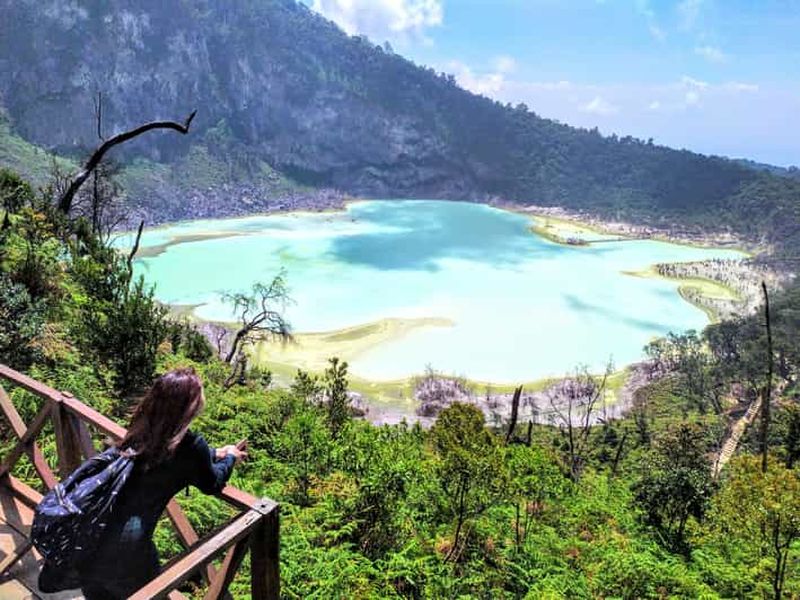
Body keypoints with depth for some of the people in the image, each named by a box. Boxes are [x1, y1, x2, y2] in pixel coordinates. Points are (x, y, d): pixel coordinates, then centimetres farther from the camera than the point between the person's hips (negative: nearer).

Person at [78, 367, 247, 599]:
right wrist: (230, 458, 22)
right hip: (126, 546, -6)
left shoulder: (143, 429, 3)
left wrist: (215, 454, 30)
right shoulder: (191, 445, -16)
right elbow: (212, 484, 4)